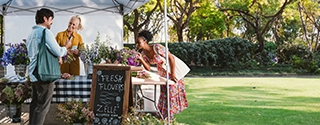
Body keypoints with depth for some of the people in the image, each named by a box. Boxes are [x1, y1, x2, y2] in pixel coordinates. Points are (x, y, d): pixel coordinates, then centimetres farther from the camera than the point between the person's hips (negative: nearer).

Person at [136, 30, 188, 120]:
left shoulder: (157, 47, -28)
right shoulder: (143, 53, -5)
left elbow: (171, 58, -24)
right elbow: (148, 68, -6)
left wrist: (172, 74, -23)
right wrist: (141, 59, -23)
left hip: (173, 70, -7)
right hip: (162, 74, 7)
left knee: (172, 93, -3)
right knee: (164, 95, 12)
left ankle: (169, 117, 6)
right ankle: (163, 117, 22)